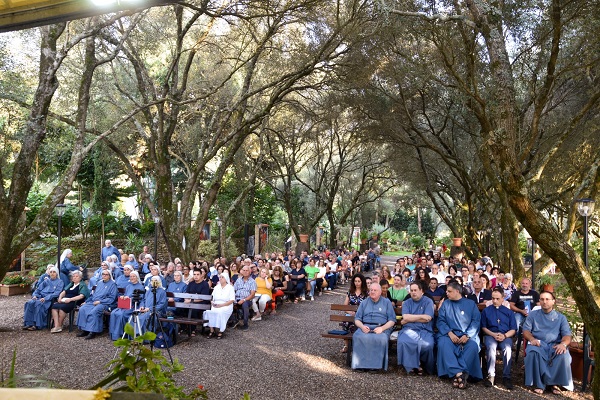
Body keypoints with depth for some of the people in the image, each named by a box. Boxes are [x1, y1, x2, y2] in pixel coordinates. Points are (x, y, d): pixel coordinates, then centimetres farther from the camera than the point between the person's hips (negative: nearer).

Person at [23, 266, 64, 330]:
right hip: (40, 297, 5)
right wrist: (34, 295, -3)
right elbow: (38, 289, 20)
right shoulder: (46, 281, 23)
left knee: (38, 304, -34)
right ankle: (29, 323, -26)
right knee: (29, 303, -25)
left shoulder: (60, 282, 6)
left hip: (49, 300, -5)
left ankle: (38, 325, -29)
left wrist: (45, 298, -19)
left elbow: (56, 293, -7)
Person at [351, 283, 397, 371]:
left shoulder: (387, 303, 18)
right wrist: (362, 326, -6)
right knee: (357, 337, -33)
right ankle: (361, 363, -27)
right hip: (365, 327, 2)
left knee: (381, 338, -37)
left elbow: (392, 320, 8)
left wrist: (382, 328, -10)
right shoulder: (364, 303, 24)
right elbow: (357, 319, 17)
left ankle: (376, 364, -26)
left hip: (382, 328, -2)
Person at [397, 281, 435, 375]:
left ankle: (424, 364, 1)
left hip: (425, 330, -1)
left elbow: (427, 319, -7)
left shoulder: (428, 301, 6)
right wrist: (421, 316, -6)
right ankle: (413, 365, -9)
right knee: (403, 342, -31)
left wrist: (410, 319, -3)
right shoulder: (407, 303, 13)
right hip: (409, 330, 1)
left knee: (427, 345, -32)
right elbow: (405, 317, -4)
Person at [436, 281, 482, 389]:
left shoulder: (470, 304, 11)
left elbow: (476, 321, 1)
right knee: (443, 344, -32)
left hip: (467, 335, 0)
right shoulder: (445, 304, 13)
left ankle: (457, 375, -34)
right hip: (449, 334, 1)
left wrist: (467, 335, -16)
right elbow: (441, 321, 4)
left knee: (473, 346, -33)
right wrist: (450, 333, -14)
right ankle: (459, 374, -36)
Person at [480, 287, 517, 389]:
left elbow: (513, 329, 10)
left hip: (506, 336, 1)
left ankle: (506, 377, -28)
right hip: (490, 335, 0)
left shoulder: (508, 312, 17)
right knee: (491, 347, -35)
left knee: (507, 349, -34)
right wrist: (493, 334, -9)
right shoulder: (486, 310, 16)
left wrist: (504, 336, -10)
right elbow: (483, 327, 10)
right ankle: (491, 375, -32)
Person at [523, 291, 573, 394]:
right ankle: (539, 384, -27)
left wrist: (563, 344, -17)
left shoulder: (561, 317, 19)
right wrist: (532, 339, -14)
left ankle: (555, 382, -17)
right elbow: (526, 330, 9)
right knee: (533, 352, -36)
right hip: (538, 344, -1)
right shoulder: (533, 315, 18)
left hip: (555, 345, 1)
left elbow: (567, 334, 7)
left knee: (563, 354, -34)